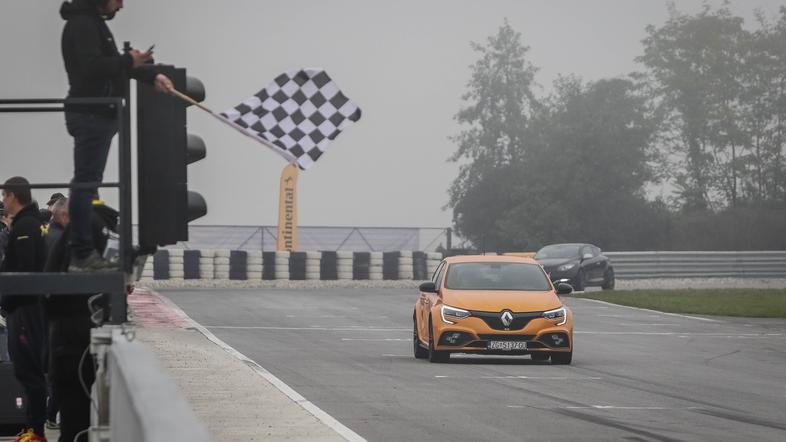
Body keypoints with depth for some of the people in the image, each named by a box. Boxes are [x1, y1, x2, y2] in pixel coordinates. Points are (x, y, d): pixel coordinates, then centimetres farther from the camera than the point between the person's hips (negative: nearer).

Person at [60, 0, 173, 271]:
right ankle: (82, 255, -11)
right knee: (85, 184, -10)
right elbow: (92, 66, -25)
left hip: (98, 116, 11)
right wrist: (128, 61, -15)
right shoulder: (82, 25, -13)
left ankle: (86, 253, 15)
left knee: (87, 185, 11)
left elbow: (112, 64, 25)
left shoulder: (94, 23, 20)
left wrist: (153, 76, 15)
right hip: (90, 116, -11)